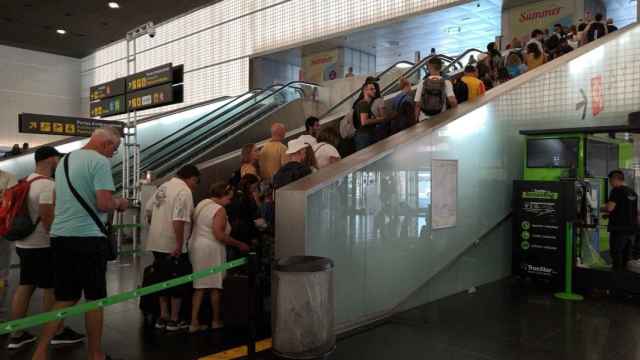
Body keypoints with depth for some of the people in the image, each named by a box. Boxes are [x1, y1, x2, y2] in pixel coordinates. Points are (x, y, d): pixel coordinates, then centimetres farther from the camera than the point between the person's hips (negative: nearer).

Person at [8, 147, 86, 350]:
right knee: (51, 289, 1)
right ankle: (57, 332, 12)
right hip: (42, 246, -9)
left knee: (25, 287, 12)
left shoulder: (28, 182, 12)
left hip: (25, 244, 9)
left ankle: (16, 334, 18)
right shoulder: (47, 185, -19)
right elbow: (48, 218, -24)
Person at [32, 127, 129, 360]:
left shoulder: (65, 160, 16)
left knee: (64, 299, 14)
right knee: (94, 299, 5)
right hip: (87, 238, -8)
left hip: (60, 236, 8)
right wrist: (120, 203, 1)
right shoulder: (100, 161, -11)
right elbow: (104, 203, -21)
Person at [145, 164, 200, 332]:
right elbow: (178, 220, -24)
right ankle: (174, 320, 9)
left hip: (157, 243, 9)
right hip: (173, 246, -8)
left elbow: (148, 209, 17)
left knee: (164, 279, 16)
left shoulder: (164, 187, 13)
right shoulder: (184, 191, -15)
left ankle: (163, 316, 22)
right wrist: (179, 244, -22)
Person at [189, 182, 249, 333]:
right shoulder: (219, 210, -14)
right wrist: (239, 244, -13)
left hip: (195, 245, 8)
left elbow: (197, 227, 15)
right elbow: (219, 235, -21)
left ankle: (194, 322, 8)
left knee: (200, 286, 10)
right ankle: (216, 321, 19)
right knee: (215, 286, 7)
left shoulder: (201, 204, 13)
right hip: (210, 249, -8)